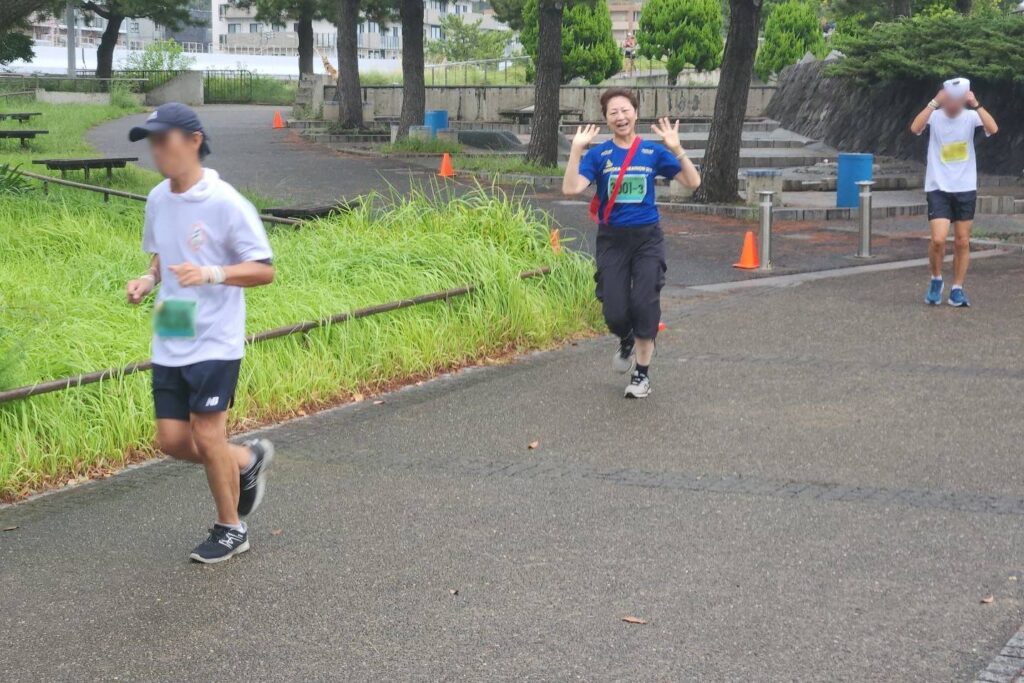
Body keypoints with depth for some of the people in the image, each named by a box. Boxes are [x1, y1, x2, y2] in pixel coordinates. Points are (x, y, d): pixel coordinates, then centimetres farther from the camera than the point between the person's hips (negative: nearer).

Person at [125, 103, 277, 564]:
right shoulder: (158, 200, 5)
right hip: (168, 342, 7)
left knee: (207, 437, -3)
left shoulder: (225, 203, -15)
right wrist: (148, 279, -1)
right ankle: (248, 460, 32)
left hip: (215, 341, -7)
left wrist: (213, 273, -28)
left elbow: (264, 270, -13)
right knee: (173, 440, 6)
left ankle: (230, 529, 17)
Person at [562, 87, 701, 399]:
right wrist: (576, 150, -23)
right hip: (612, 240, 0)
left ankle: (642, 373, 5)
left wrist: (676, 149, -17)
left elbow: (693, 182, -3)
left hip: (647, 237, 0)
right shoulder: (599, 154, -1)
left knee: (645, 304, -11)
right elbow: (570, 188, -14)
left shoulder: (653, 151, 1)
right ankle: (627, 341, 34)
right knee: (615, 312, -4)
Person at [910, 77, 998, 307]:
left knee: (963, 242, 6)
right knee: (938, 239, -13)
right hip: (938, 188, -2)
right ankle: (936, 280, 12)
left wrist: (976, 105, -25)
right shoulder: (935, 116, -6)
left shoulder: (970, 117, -3)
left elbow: (993, 129, -21)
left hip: (965, 189, 2)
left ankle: (957, 289, 17)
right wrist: (934, 103, -28)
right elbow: (915, 128, -26)